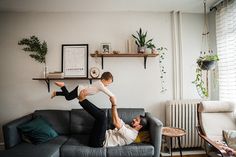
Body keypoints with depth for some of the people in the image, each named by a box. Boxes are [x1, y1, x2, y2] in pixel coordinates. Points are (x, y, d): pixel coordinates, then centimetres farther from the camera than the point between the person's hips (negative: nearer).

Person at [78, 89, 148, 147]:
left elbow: (116, 123, -25)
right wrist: (113, 103, 2)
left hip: (99, 142, -9)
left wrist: (114, 104, -23)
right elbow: (117, 119, 16)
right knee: (101, 113, 7)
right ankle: (83, 100, -2)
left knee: (102, 115, -24)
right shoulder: (128, 127, 18)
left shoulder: (131, 135, -13)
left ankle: (82, 100, -15)